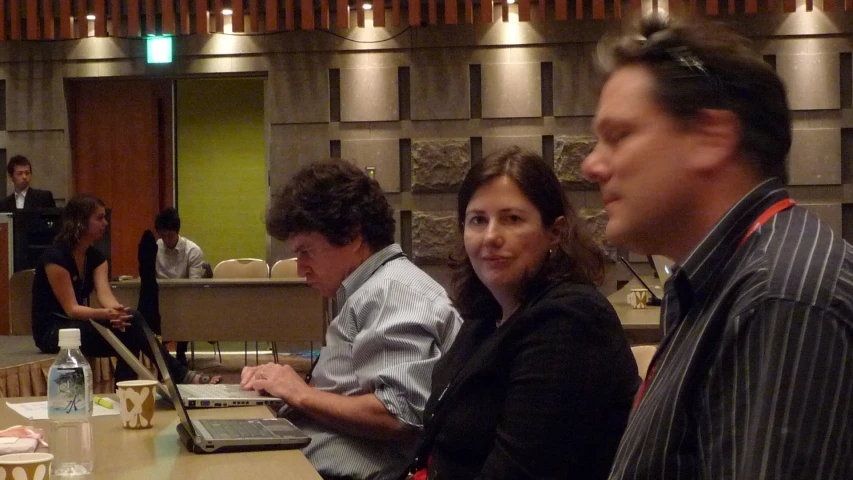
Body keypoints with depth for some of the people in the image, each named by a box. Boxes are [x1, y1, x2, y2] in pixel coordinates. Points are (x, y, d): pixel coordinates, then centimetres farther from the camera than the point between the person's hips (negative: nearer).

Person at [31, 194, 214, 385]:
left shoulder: (96, 257, 7)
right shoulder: (55, 257, -17)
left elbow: (105, 294, -10)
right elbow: (71, 308, -21)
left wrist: (116, 312, -34)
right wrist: (106, 314, -39)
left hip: (80, 325, 7)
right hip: (52, 332, -7)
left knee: (129, 324, -23)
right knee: (132, 322, -25)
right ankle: (180, 375, -18)